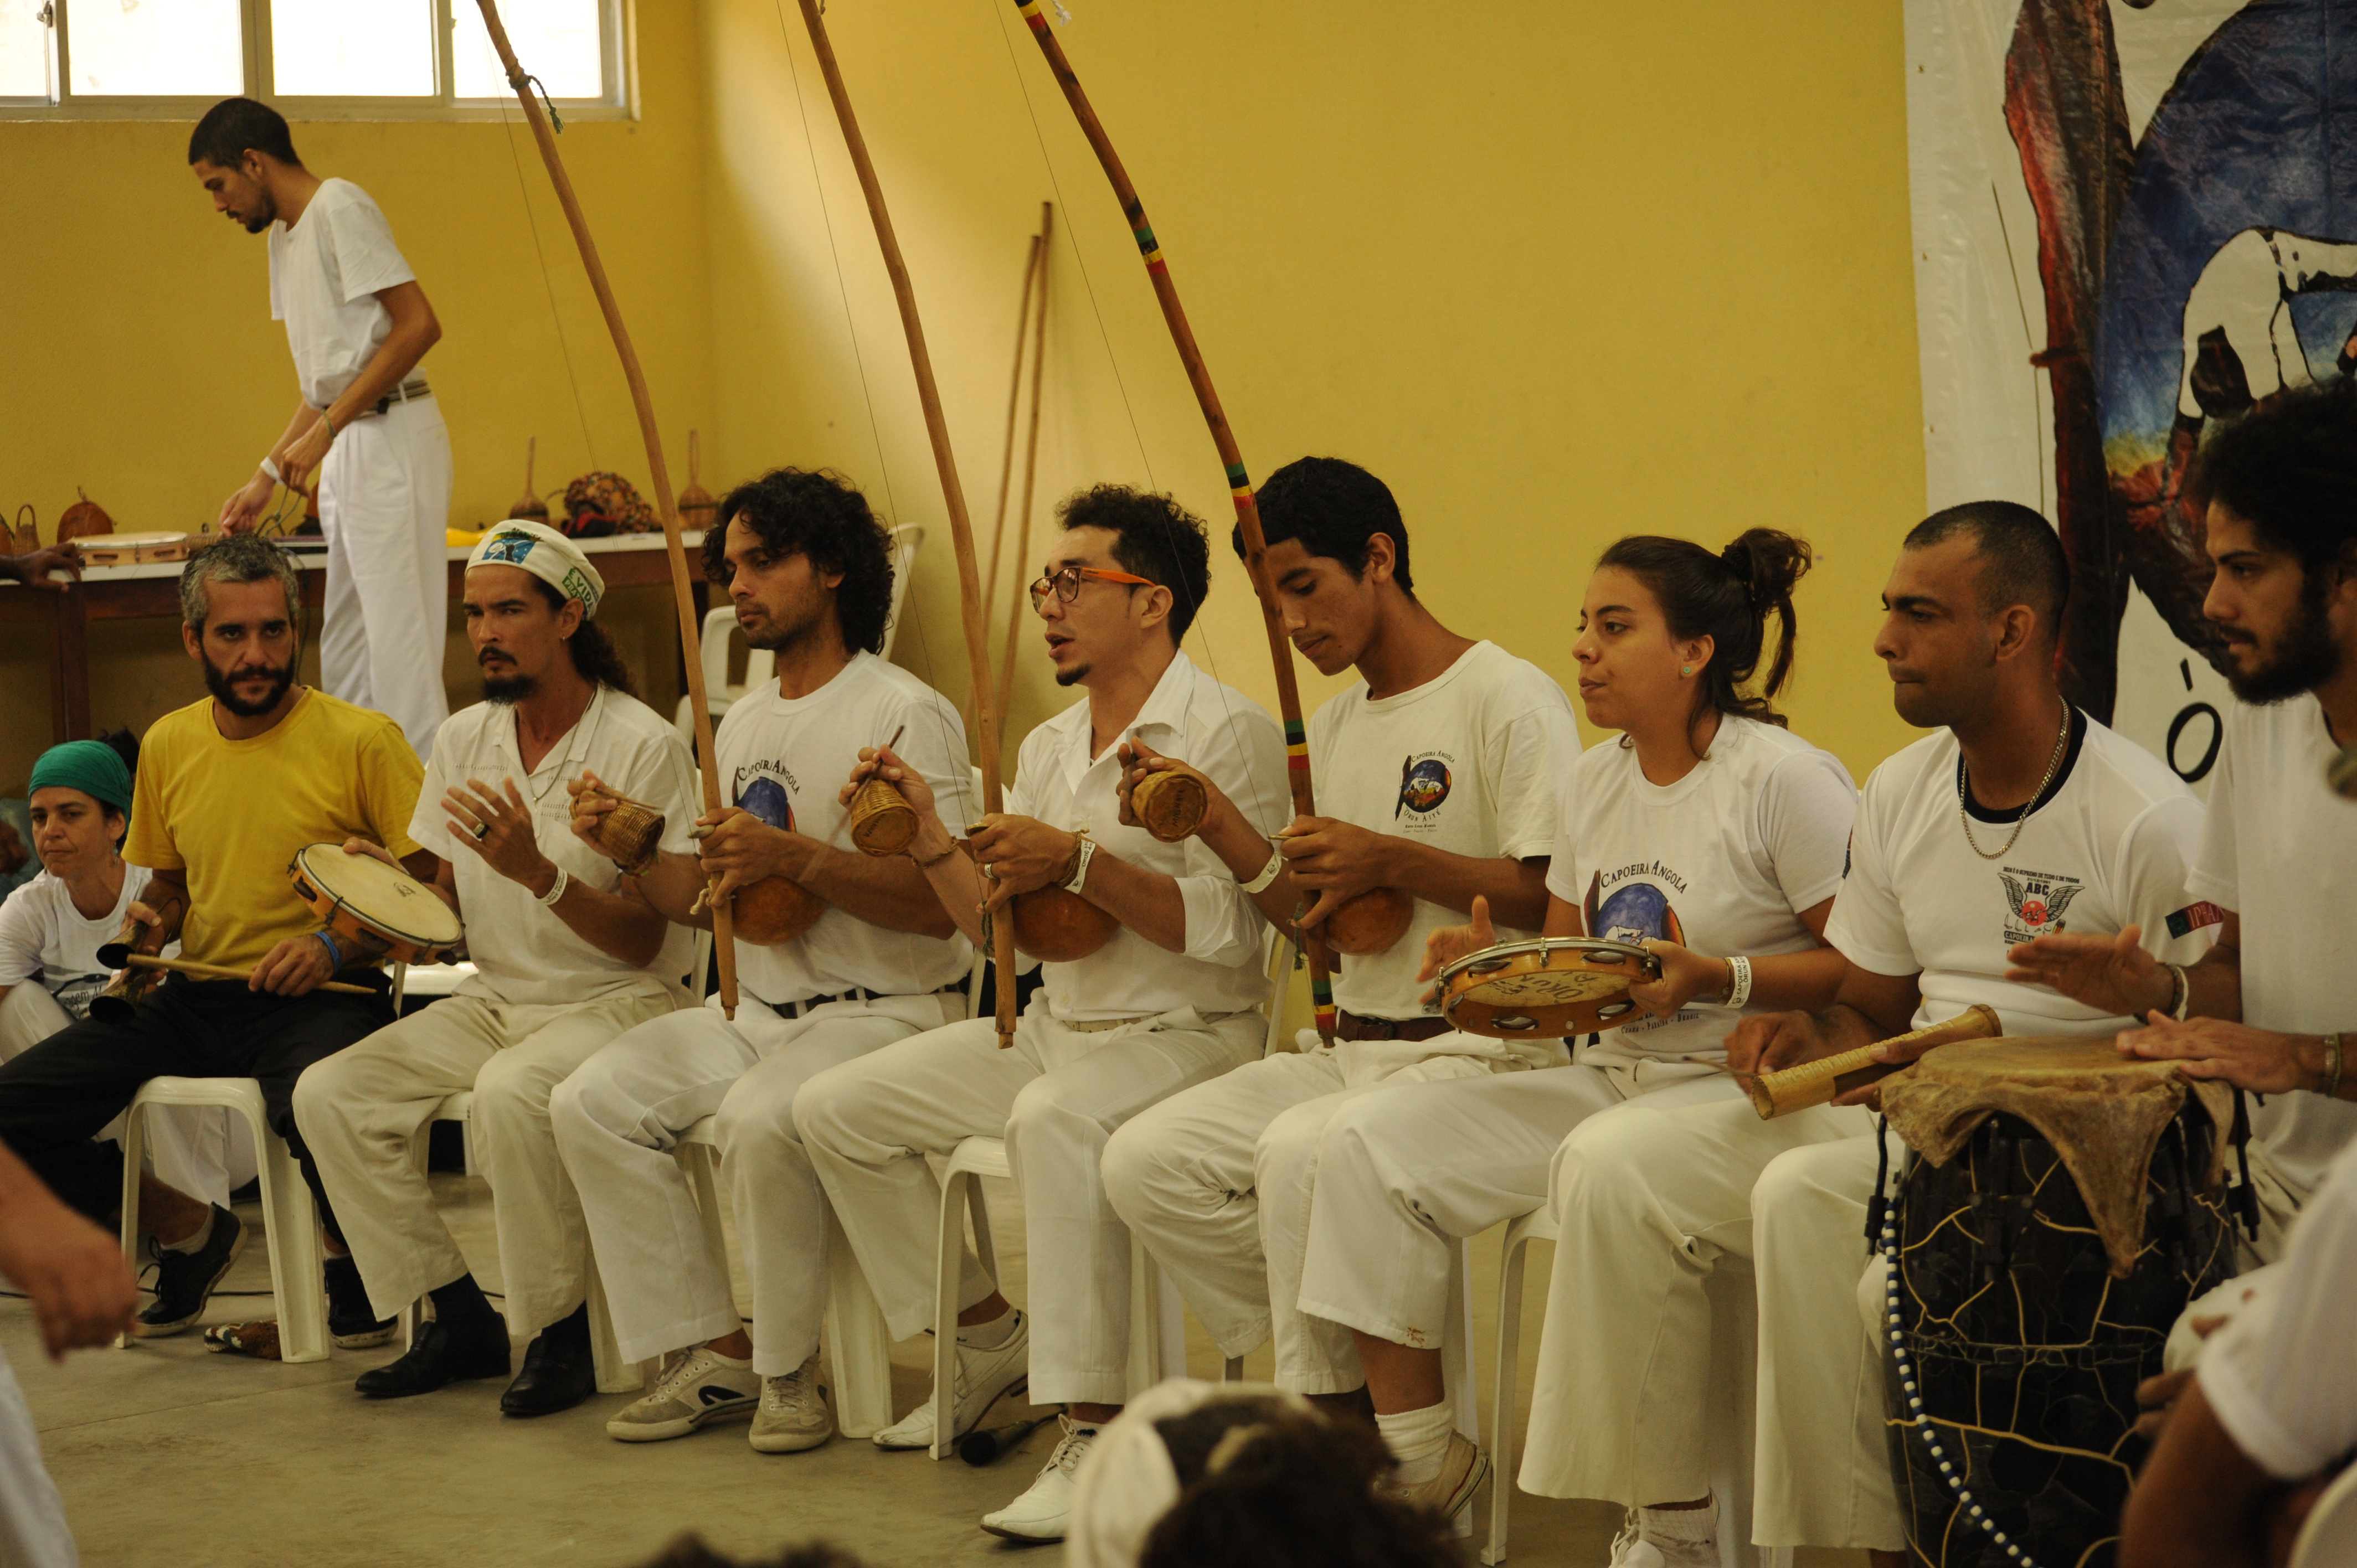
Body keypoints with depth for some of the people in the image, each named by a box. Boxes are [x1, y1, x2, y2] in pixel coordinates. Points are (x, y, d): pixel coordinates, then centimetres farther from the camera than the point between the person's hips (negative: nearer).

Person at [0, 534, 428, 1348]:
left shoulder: (362, 740, -6)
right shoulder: (170, 745, 11)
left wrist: (338, 946, -20)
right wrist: (149, 925, 4)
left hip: (313, 1002, -6)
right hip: (193, 1000, 6)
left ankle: (355, 1257, -4)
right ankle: (187, 1229, 15)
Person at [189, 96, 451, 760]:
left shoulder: (340, 208, -10)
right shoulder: (286, 233, 19)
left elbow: (419, 325, -19)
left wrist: (324, 430, -19)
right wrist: (267, 476, 19)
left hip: (392, 437, -10)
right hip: (348, 447, 10)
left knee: (397, 632, -11)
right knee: (343, 647, 10)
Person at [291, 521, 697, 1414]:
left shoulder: (641, 746, -13)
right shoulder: (465, 739, 6)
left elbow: (641, 940, -15)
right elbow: (448, 911, 13)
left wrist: (539, 872, -30)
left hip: (622, 1000, -7)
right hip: (496, 997, 7)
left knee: (509, 1095, -36)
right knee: (330, 1095, -11)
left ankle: (558, 1334, -17)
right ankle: (459, 1320, -1)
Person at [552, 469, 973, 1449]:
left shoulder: (905, 715, -10)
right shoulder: (742, 724, 16)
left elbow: (942, 900, -20)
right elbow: (712, 899, 19)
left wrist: (796, 857, -28)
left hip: (884, 1010, -8)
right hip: (757, 1005, 8)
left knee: (760, 1118, -34)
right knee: (592, 1102, -11)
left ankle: (789, 1370, -13)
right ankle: (714, 1353, -4)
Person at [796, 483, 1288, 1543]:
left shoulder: (1226, 733, -11)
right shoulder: (1049, 747, 14)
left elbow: (1226, 929, -20)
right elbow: (996, 924, 15)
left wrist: (1078, 861, -25)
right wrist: (928, 834, 1)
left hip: (1185, 1036, -9)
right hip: (1055, 1023, 9)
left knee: (1055, 1119, -39)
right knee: (834, 1109, 3)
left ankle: (1093, 1434, -37)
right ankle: (990, 1338, 15)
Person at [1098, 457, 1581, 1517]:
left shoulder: (1510, 701, -8)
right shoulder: (1335, 725, 17)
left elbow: (1561, 896, -16)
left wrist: (1392, 860, -18)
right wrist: (1218, 827, 6)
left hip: (1485, 1053, -8)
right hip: (1353, 1051, 8)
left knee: (1302, 1150, -34)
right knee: (1144, 1162, -10)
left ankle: (1331, 1421, -15)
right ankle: (1347, 1382, -4)